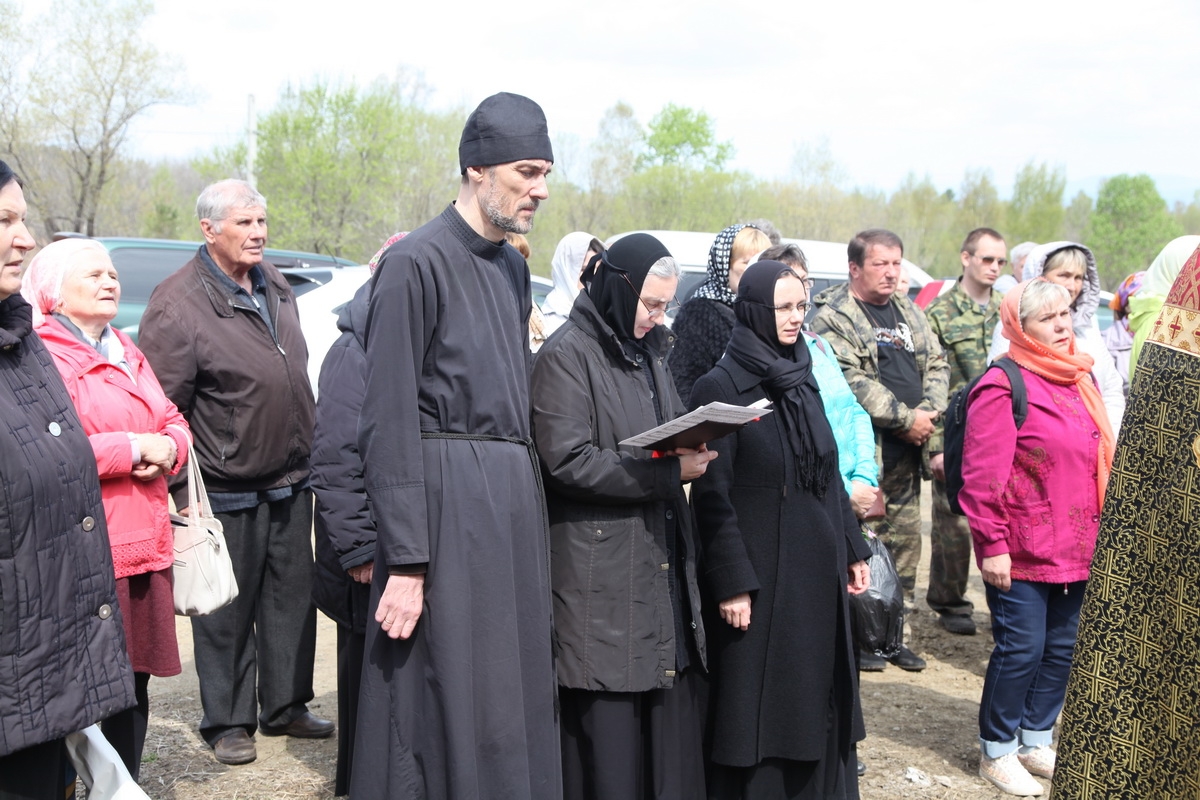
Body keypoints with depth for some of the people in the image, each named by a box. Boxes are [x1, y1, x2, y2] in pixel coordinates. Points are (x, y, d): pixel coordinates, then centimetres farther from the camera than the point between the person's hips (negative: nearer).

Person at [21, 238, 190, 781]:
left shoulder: (126, 353, 21)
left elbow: (173, 421, 21)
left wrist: (168, 447, -2)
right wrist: (133, 448, -16)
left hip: (145, 546, 8)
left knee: (135, 680, 14)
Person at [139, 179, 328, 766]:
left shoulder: (275, 287, 9)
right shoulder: (178, 304, -15)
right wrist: (181, 492, -15)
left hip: (291, 483, 7)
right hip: (228, 492, -7)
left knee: (292, 598, 13)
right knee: (227, 612, 4)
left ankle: (285, 706, 28)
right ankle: (227, 723, 19)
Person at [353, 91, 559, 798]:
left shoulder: (513, 267, 15)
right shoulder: (416, 263, -10)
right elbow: (388, 422, -14)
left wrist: (530, 492, 12)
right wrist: (405, 561, -18)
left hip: (516, 497, 8)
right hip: (447, 503, -8)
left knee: (517, 703, 12)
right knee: (450, 709, -2)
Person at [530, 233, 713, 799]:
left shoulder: (650, 352, 17)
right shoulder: (566, 356, -8)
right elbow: (567, 460, -16)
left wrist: (694, 449, 3)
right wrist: (668, 470, -18)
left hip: (663, 560, 7)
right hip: (601, 574, -7)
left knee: (672, 706, 7)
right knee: (608, 723, -3)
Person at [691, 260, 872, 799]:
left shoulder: (802, 381, 10)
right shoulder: (720, 387, -11)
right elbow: (712, 495, -14)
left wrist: (852, 549, 15)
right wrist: (732, 582, -18)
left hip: (817, 571, 7)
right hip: (760, 573, -7)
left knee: (817, 700, 12)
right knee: (759, 708, 2)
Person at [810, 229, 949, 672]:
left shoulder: (910, 314, 18)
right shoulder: (833, 316, -7)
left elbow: (937, 366, 16)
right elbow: (853, 383, -16)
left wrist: (928, 412, -3)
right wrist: (906, 419, -16)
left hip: (907, 451, 7)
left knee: (906, 539, 11)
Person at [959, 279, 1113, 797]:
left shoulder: (1080, 378, 12)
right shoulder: (1003, 387, -13)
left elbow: (1101, 458, 20)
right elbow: (982, 475, -16)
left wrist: (1099, 532, 17)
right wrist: (992, 545, -17)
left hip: (1075, 549, 7)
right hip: (1021, 553, -7)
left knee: (1061, 647, 14)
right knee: (1022, 649, -1)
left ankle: (1037, 741, 30)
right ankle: (997, 750, 16)